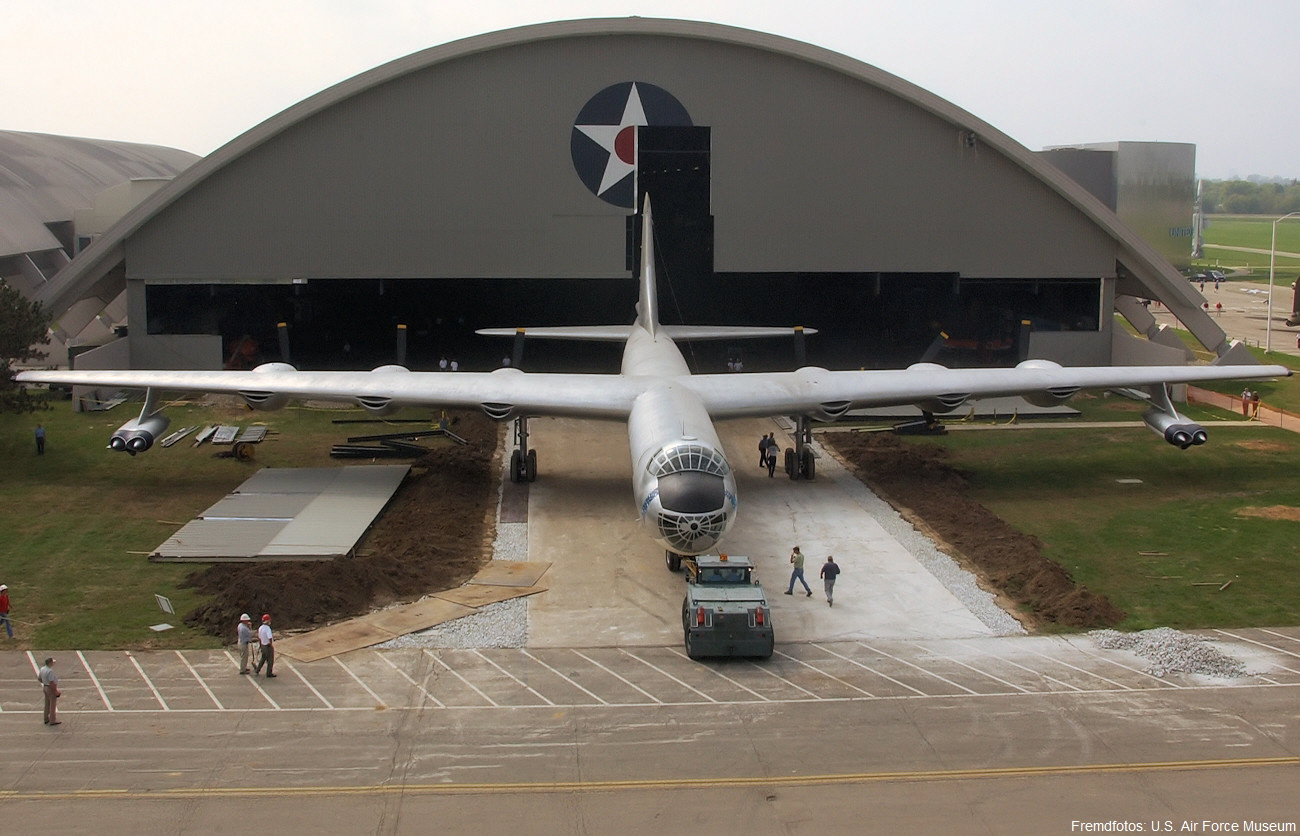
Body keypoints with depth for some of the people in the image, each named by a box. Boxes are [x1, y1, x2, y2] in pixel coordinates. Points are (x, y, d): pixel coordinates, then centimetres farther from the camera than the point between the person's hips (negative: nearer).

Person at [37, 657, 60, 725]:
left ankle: (46, 720, 30)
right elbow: (52, 683, -27)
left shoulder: (42, 669, 0)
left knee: (47, 704, 19)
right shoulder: (50, 671, -27)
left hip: (45, 687, 9)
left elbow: (39, 679, 12)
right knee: (53, 705, 2)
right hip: (51, 688, -9)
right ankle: (52, 721, 9)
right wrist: (56, 692, -19)